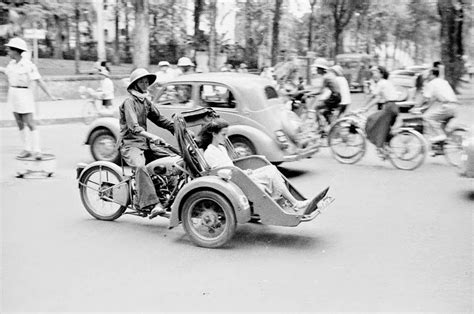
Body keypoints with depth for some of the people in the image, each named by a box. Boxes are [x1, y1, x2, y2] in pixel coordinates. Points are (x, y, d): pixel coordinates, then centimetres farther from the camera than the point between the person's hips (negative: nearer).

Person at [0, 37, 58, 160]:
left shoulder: (28, 65, -14)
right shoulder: (12, 63, 6)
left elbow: (39, 81, -18)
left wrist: (50, 95, -23)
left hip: (24, 95, -7)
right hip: (13, 94, 7)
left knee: (30, 123, -9)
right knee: (20, 124, 8)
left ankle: (36, 150, -8)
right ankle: (27, 149, 14)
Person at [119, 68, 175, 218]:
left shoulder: (146, 101, 18)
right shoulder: (129, 101, -9)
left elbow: (159, 119, 18)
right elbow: (133, 127, -22)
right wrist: (152, 137, -38)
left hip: (145, 144, 8)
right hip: (130, 144, -8)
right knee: (140, 166, -36)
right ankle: (151, 204, -43)